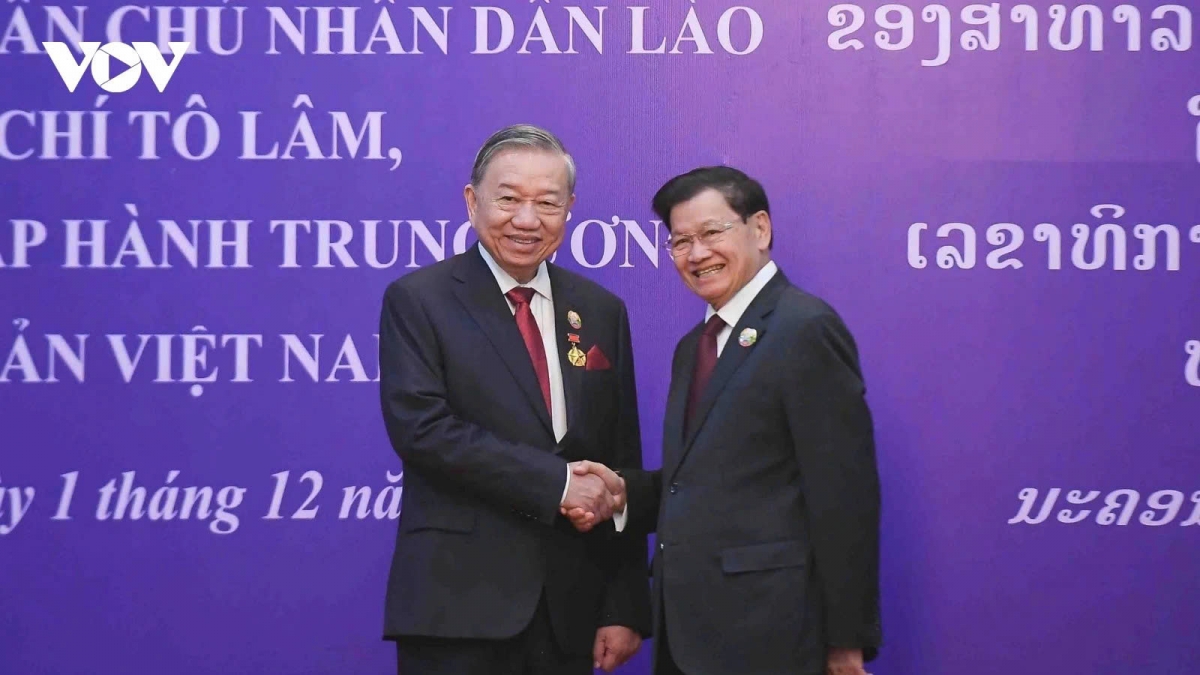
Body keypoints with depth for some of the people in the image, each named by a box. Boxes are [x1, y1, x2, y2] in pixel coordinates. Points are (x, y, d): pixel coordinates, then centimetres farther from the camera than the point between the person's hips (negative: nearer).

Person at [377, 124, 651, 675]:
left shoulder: (601, 311, 10)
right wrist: (556, 482, -16)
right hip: (458, 605, -4)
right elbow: (421, 427, -14)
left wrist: (626, 607, 4)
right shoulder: (418, 299, -2)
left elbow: (621, 464, 9)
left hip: (570, 608, 4)